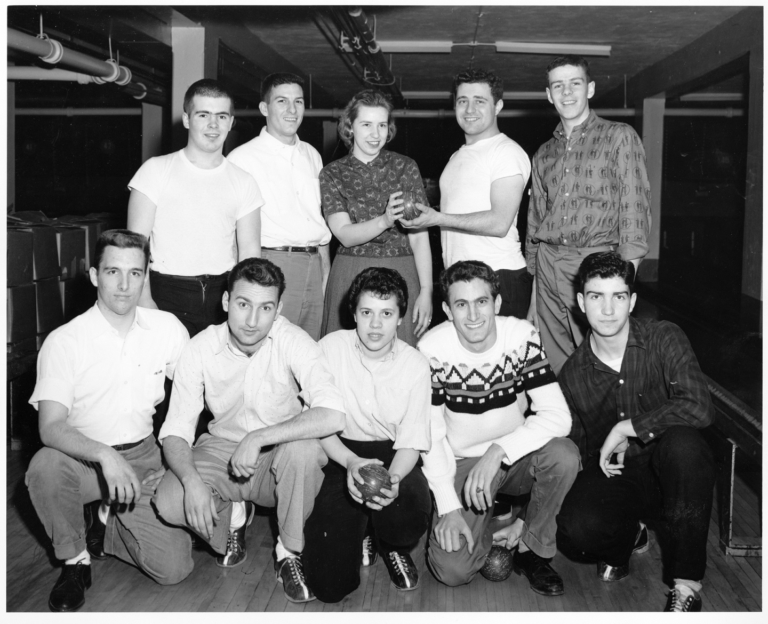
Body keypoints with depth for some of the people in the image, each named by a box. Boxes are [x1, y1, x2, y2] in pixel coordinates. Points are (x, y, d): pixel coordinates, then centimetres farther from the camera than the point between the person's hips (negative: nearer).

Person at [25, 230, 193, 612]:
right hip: (83, 458, -2)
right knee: (45, 466, -37)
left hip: (143, 457, 2)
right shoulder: (64, 341, -15)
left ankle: (103, 525, 18)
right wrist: (105, 456, -41)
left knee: (174, 569, -12)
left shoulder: (168, 329, -5)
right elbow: (51, 427, -23)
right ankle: (75, 558, -7)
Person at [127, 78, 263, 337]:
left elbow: (249, 249, 7)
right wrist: (144, 299, -14)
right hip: (168, 295, -2)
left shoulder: (243, 182, 8)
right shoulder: (156, 170, 0)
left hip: (223, 296, 3)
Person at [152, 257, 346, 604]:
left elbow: (332, 416, -34)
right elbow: (175, 432, -12)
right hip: (222, 450, 2)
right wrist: (192, 480, -31)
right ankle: (233, 515, 10)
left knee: (304, 449, -35)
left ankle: (289, 552, -8)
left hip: (279, 457, -1)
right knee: (168, 501, -25)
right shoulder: (200, 350, -14)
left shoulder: (292, 341, -21)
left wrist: (258, 439, -35)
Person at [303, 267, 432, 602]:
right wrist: (351, 462, -26)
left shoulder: (416, 364, -6)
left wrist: (392, 480, -28)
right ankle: (360, 536, 24)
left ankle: (393, 548, 7)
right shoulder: (332, 347, -8)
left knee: (411, 516, -35)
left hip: (392, 456, 1)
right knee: (329, 584, -15)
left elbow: (410, 442, -6)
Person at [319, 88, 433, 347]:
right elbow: (345, 235, -6)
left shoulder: (405, 167, 4)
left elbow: (419, 236, 2)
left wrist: (426, 291, -5)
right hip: (349, 277, 0)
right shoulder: (332, 174, 5)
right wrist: (385, 221, -23)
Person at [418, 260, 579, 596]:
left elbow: (557, 415, -22)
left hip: (518, 457, 1)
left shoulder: (522, 336, -14)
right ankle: (485, 524, 17)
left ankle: (532, 549, -5)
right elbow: (430, 434, -12)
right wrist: (449, 508, -19)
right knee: (452, 570, -19)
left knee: (564, 454, -32)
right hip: (462, 464, -1)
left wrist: (498, 450, -33)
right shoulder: (433, 349, -16)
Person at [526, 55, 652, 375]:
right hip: (548, 266, 4)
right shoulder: (543, 154, 18)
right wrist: (531, 273, 13)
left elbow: (635, 207, -4)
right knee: (553, 366, 5)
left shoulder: (620, 137, 3)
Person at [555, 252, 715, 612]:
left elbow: (698, 408, -26)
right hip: (615, 477, 2)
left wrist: (625, 427, -21)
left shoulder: (663, 339, -10)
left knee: (681, 441, -37)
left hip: (672, 474, -1)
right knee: (575, 531, -30)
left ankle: (687, 585, -24)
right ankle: (628, 535, 11)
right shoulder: (572, 375, -1)